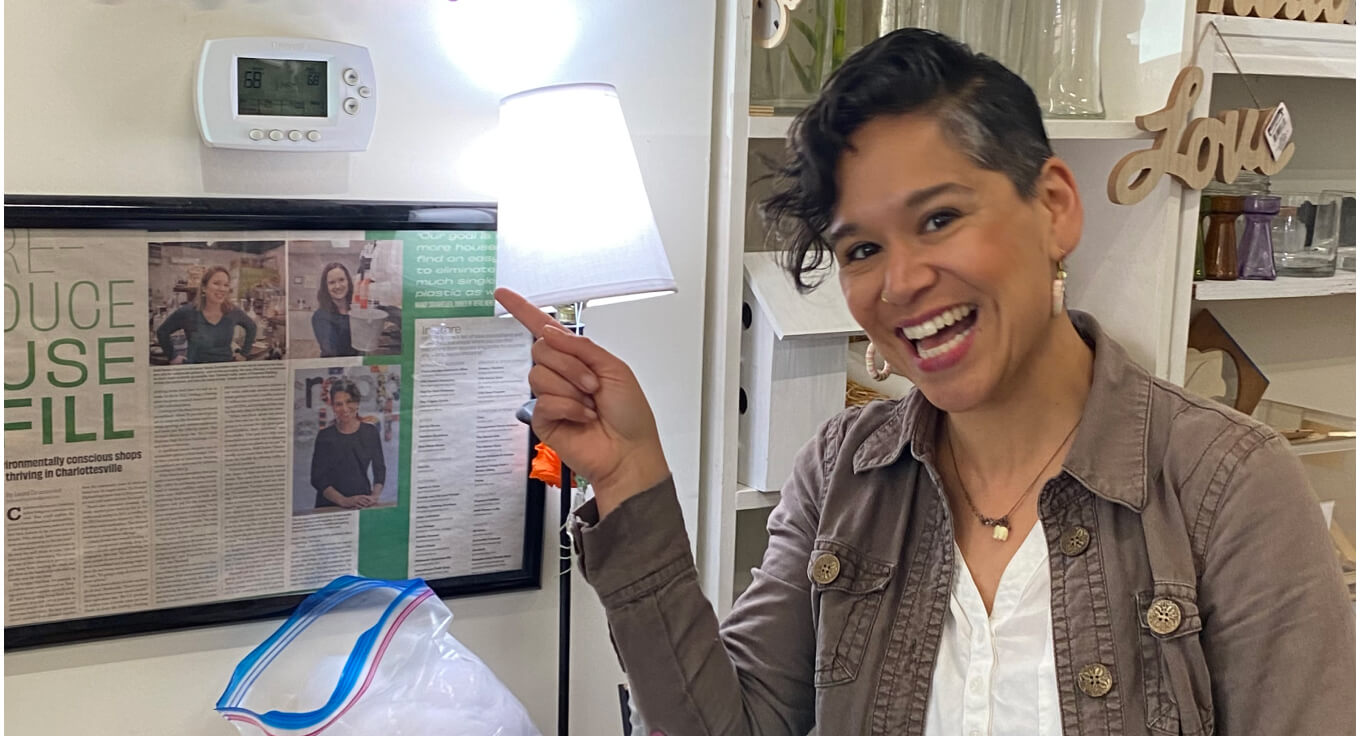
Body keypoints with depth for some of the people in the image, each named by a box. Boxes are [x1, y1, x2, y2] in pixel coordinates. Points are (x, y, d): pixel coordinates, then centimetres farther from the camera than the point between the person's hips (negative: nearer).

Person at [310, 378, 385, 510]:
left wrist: (374, 496, -6)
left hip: (363, 505, 1)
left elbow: (380, 470, 11)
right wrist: (343, 500, -14)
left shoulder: (370, 432, 7)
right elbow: (318, 479, -2)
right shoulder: (325, 435, 1)